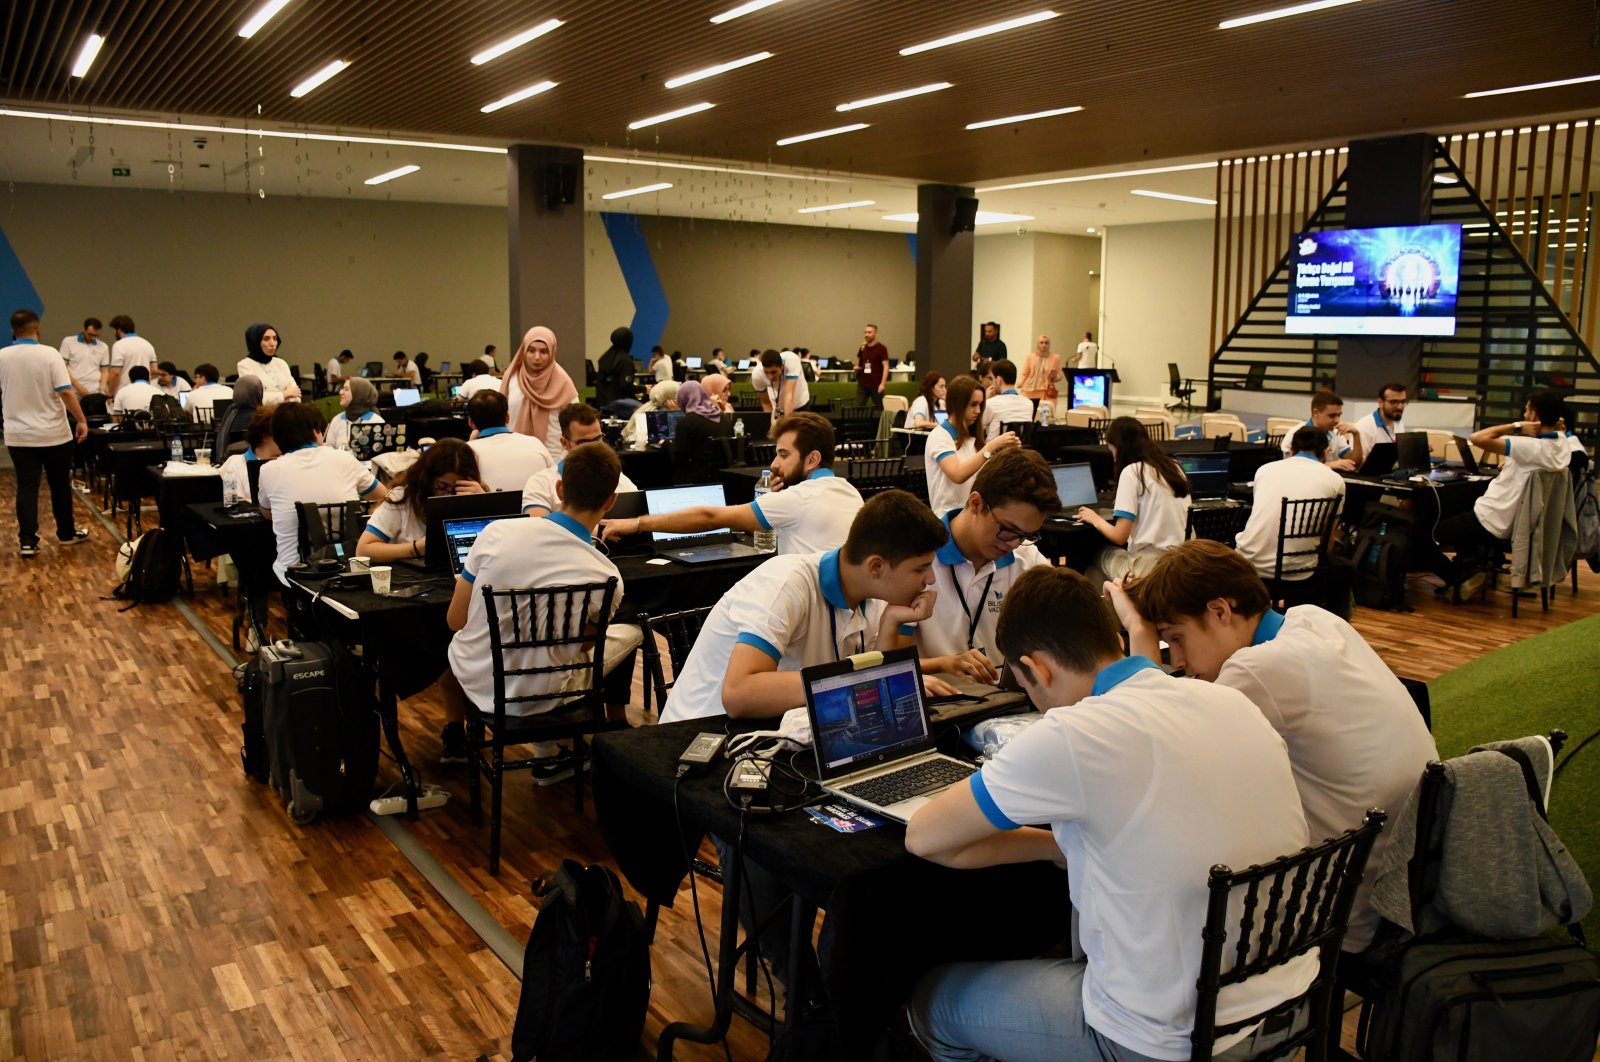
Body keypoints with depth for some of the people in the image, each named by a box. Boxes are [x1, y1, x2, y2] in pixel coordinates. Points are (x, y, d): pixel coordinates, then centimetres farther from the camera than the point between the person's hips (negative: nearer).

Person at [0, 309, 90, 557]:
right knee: (60, 485, 12)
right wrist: (81, 420, -9)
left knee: (27, 487, 5)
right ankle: (67, 533, 24)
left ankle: (27, 541, 2)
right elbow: (66, 392, -18)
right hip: (53, 433, -2)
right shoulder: (49, 354, -12)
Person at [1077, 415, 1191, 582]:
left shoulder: (1132, 472, -8)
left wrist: (1096, 519, 7)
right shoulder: (1174, 467, 11)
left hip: (1148, 567, -7)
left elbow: (1119, 536, -11)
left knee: (1099, 554, 17)